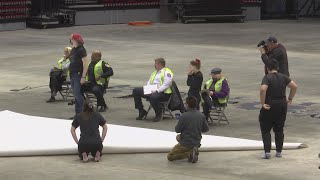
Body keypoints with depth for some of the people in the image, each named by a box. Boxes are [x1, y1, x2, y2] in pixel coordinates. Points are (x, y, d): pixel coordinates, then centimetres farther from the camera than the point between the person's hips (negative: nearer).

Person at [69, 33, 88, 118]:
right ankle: (77, 113, 14)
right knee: (75, 94, 9)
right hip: (73, 74, 9)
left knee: (77, 94, -12)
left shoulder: (81, 50, -14)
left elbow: (85, 64, -17)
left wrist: (83, 77, -21)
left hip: (78, 75, -9)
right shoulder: (73, 50, 13)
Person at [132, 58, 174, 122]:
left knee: (153, 97, -42)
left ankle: (158, 114, -15)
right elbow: (149, 82, 21)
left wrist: (157, 91, -25)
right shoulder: (155, 73, 24)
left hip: (163, 93, -9)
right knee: (136, 91, -3)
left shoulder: (167, 72, -5)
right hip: (151, 91, 9)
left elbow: (166, 85, -16)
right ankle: (142, 112, 0)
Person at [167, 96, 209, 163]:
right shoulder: (201, 115, -7)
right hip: (197, 142, 7)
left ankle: (189, 154, -8)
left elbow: (177, 130, -12)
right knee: (178, 137, 34)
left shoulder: (184, 116, -23)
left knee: (169, 157, 10)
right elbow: (206, 129, 5)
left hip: (186, 143, -7)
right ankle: (192, 150, 14)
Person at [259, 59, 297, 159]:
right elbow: (294, 86, 0)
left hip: (269, 106, -4)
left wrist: (262, 103, -19)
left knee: (265, 130, 5)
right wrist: (290, 99, 8)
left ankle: (267, 152, -4)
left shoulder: (267, 78, -11)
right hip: (282, 105, 4)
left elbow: (263, 89, -27)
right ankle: (279, 152, 16)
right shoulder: (283, 77, 4)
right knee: (279, 130, 15)